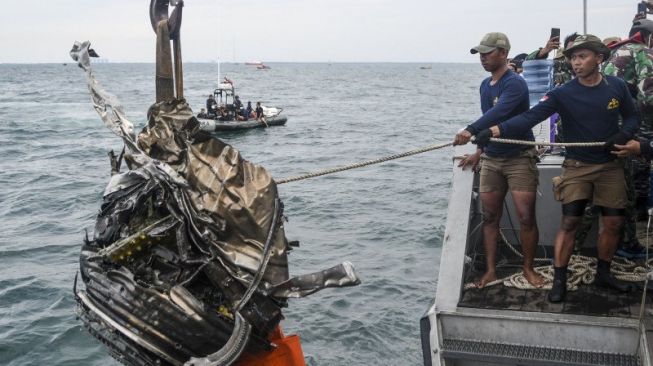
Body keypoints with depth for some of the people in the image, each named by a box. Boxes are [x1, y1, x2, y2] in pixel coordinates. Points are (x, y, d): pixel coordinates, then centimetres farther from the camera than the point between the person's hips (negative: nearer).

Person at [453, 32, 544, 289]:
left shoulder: (515, 83, -16)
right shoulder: (485, 85, 10)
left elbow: (498, 112, -33)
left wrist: (470, 131, -46)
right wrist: (480, 150, 14)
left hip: (519, 158, -7)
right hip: (491, 159, 7)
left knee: (526, 217, -6)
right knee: (489, 217, 6)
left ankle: (528, 268, 12)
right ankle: (490, 270, 13)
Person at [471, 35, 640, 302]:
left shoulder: (617, 86, -3)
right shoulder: (563, 94, -12)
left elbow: (632, 117, 10)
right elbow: (530, 117, -22)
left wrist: (623, 135, -13)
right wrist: (493, 131, -37)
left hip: (611, 166, 3)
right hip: (577, 167, -3)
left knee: (613, 223, 6)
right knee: (569, 222, -8)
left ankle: (603, 274, 27)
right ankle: (559, 280, 3)